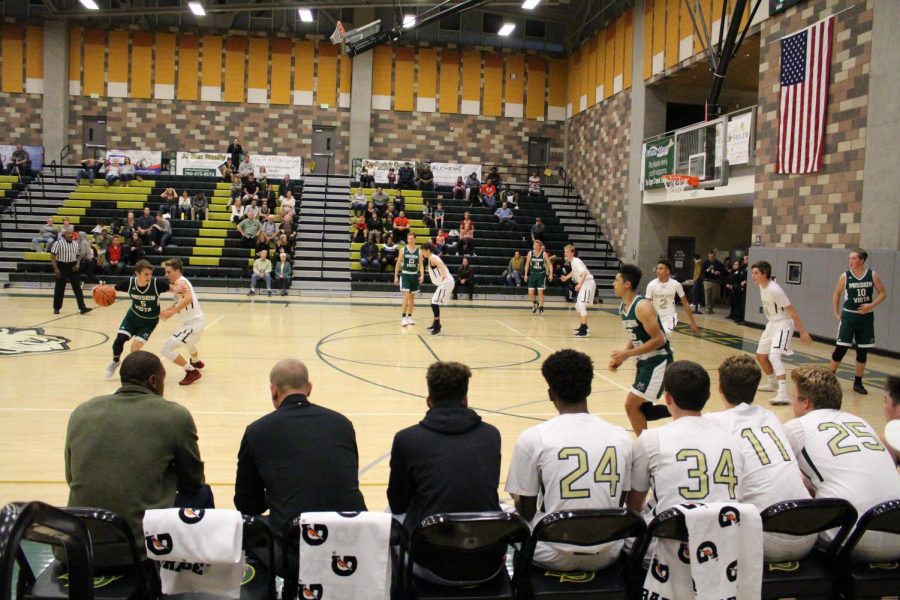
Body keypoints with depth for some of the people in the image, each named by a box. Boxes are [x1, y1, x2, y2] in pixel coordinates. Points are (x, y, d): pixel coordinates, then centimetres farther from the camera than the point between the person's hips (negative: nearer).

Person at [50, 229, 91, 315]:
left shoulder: (75, 243, 8)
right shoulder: (58, 243, -7)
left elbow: (78, 255, 17)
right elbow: (52, 256, -8)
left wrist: (78, 265, 0)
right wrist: (56, 268, -15)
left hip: (73, 267, 4)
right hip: (62, 267, -4)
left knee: (77, 287, -2)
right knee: (60, 288, 5)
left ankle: (82, 308, -4)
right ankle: (56, 308, 18)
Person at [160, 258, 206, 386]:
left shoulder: (179, 281, -16)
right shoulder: (181, 281, 13)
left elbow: (188, 298, -35)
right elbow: (179, 302, 21)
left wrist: (171, 312, -36)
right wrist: (167, 310, 5)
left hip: (193, 324, -11)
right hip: (197, 321, 11)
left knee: (166, 349, -13)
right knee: (187, 342, 41)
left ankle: (192, 371, -5)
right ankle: (197, 362, 66)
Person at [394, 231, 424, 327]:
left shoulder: (419, 251, 2)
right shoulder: (403, 250, -2)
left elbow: (421, 265, 1)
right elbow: (398, 263, 2)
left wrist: (422, 275, -15)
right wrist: (396, 276, -1)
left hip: (414, 275, 3)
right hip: (405, 274, -3)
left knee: (412, 297, 10)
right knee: (406, 296, -13)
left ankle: (409, 317, 20)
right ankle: (404, 317, -9)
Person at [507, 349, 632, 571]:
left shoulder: (533, 437, -13)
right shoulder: (621, 436, -3)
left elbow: (526, 510, -4)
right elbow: (619, 502, 9)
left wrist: (520, 504, 19)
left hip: (554, 555, -3)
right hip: (606, 554, 3)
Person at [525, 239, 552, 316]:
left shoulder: (544, 254, -10)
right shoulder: (530, 253, -5)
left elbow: (549, 264, -6)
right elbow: (527, 264, 4)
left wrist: (551, 274, -18)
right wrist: (526, 275, 2)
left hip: (541, 274, -2)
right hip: (532, 274, 2)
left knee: (540, 292, -7)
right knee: (530, 292, -2)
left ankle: (540, 309, 3)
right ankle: (535, 303, 29)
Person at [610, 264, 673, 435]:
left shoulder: (642, 306, -22)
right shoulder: (623, 307, 6)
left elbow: (659, 339, -25)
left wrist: (628, 354, -23)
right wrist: (621, 358, 4)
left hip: (658, 361, -9)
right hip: (644, 361, 9)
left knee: (631, 406, -7)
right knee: (641, 409, 14)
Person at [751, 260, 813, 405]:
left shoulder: (774, 290, -25)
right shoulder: (762, 286, 2)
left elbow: (792, 311, -21)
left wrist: (803, 331, -20)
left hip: (783, 325, -10)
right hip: (772, 324, 10)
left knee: (774, 356, -26)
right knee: (760, 356, 18)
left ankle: (783, 395, -33)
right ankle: (773, 384, 42)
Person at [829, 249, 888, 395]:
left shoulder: (873, 275, -3)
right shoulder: (845, 276, -4)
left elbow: (883, 293, 3)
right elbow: (836, 293, 8)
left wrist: (872, 305, -14)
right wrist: (836, 313, 4)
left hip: (866, 317, 1)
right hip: (848, 316, -1)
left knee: (862, 351, 6)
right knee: (841, 348, -5)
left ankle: (858, 382, 17)